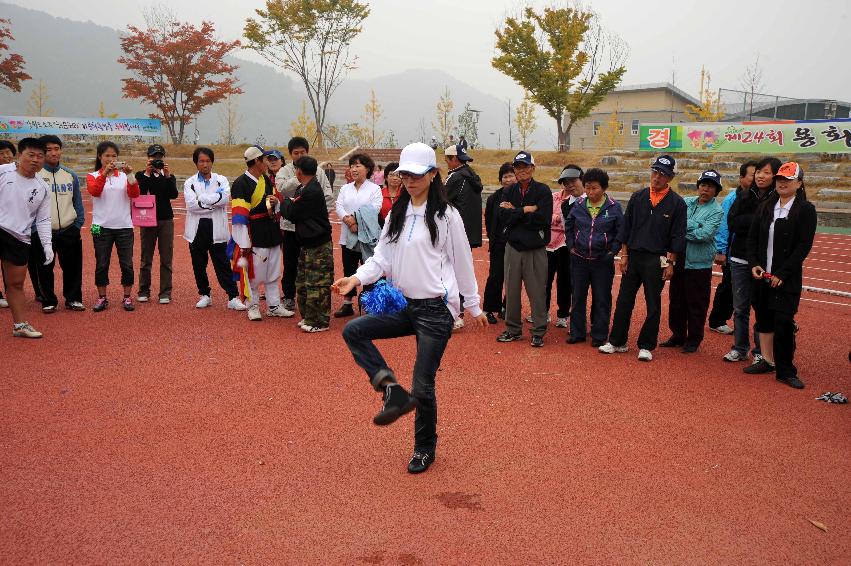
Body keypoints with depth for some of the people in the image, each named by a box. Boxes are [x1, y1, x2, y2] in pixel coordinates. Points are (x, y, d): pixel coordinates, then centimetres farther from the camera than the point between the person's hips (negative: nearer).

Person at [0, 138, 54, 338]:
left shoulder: (42, 188, 7)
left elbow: (43, 220, 9)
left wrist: (47, 244, 0)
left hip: (20, 239, 3)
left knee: (16, 283, 11)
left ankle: (20, 325, 18)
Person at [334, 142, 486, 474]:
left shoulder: (446, 215, -6)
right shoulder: (397, 214, 10)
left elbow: (463, 262, -1)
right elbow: (383, 257, 6)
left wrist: (473, 305, 4)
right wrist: (357, 277, -13)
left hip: (436, 309, -6)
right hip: (404, 306, 6)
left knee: (422, 385, 0)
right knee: (353, 331, -12)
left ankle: (425, 449, 23)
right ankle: (393, 392, -5)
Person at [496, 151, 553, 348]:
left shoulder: (543, 191, -3)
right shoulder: (509, 191, 8)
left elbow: (543, 218, -16)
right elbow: (504, 218, -5)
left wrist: (515, 212, -10)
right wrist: (526, 210, -14)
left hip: (536, 249, -4)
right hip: (513, 247, 4)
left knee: (537, 292, -1)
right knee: (511, 290, 9)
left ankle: (539, 332, 10)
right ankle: (513, 329, 21)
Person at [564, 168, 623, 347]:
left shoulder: (614, 207, -5)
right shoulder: (578, 205, 3)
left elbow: (621, 231, 2)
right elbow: (568, 226, 17)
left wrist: (613, 251, -4)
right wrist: (570, 245, 9)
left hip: (603, 261, -3)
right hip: (579, 259, 3)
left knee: (601, 300, 4)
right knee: (578, 297, 10)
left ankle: (599, 335, 15)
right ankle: (577, 332, 22)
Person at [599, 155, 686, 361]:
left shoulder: (677, 203, -2)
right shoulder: (638, 197, 6)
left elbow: (678, 236, -3)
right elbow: (626, 227, 9)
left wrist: (671, 263, -7)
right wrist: (624, 254, 4)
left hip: (656, 261, -3)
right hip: (633, 257, 3)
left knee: (653, 305, 5)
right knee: (624, 300, 7)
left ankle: (646, 346, 15)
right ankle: (617, 342, 18)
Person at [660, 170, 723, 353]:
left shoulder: (716, 211, -6)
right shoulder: (686, 202, 7)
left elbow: (704, 235, -19)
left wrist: (682, 229, -10)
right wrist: (695, 226, -17)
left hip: (699, 264, -5)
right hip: (679, 261, 5)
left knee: (696, 304, 4)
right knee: (676, 301, 14)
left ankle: (694, 339, 18)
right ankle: (677, 335, 28)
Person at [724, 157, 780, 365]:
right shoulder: (744, 196, 6)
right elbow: (732, 223, -6)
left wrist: (748, 221, -17)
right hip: (740, 260, 4)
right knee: (740, 307, 11)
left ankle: (760, 352, 15)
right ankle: (740, 348, 22)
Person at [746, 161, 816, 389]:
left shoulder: (806, 210, -5)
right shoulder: (765, 207, 9)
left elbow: (804, 246, -10)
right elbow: (752, 238, 10)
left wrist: (782, 274, -15)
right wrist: (754, 264, -5)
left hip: (787, 278, -5)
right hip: (762, 275, 5)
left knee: (784, 323, -7)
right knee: (763, 318, 11)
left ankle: (786, 371, 4)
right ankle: (767, 360, 26)